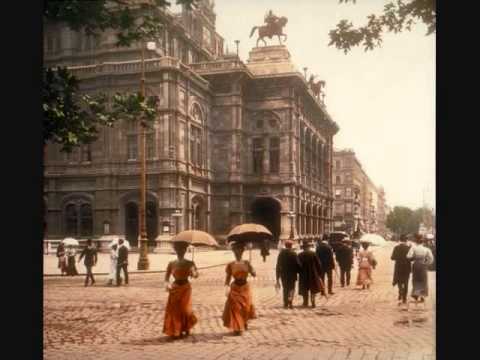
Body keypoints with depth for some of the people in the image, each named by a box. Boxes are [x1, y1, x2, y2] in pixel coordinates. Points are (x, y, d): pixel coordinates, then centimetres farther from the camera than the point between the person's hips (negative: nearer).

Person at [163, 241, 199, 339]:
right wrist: (168, 284, -16)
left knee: (185, 309, -6)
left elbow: (196, 275, -14)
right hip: (174, 289, 2)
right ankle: (175, 332, 16)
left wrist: (193, 273, -38)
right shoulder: (172, 264, -1)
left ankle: (186, 329, 23)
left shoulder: (189, 263, -4)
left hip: (185, 288, -1)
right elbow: (167, 276, 4)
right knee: (174, 310, 1)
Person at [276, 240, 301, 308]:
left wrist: (278, 277, 12)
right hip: (292, 273, -3)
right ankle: (290, 299, -20)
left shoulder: (281, 253, 3)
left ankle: (285, 303, 10)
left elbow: (278, 265, 6)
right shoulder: (293, 253, -9)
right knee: (291, 288, 5)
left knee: (285, 288, 12)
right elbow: (297, 264, -12)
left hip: (283, 274, 3)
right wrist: (298, 271, 5)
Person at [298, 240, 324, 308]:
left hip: (303, 275, 0)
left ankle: (305, 303, 14)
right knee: (313, 289, 10)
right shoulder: (313, 254, -8)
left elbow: (299, 265, -5)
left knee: (304, 290, 11)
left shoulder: (300, 255, -8)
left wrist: (300, 272, 8)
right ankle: (313, 302, 1)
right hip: (313, 274, 0)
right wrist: (319, 273, 5)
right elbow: (318, 264, -5)